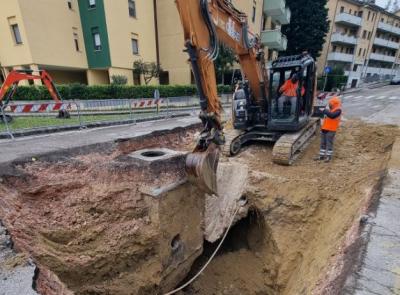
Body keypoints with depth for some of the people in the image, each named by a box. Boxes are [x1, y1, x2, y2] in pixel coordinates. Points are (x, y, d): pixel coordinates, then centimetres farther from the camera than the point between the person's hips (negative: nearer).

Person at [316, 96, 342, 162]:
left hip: (331, 130, -8)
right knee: (323, 143, 12)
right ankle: (322, 155, 21)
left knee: (329, 143, -3)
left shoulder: (338, 110, -11)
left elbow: (332, 116, -30)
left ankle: (329, 157, 6)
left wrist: (326, 111, -21)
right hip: (324, 129, 8)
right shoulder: (330, 109, 13)